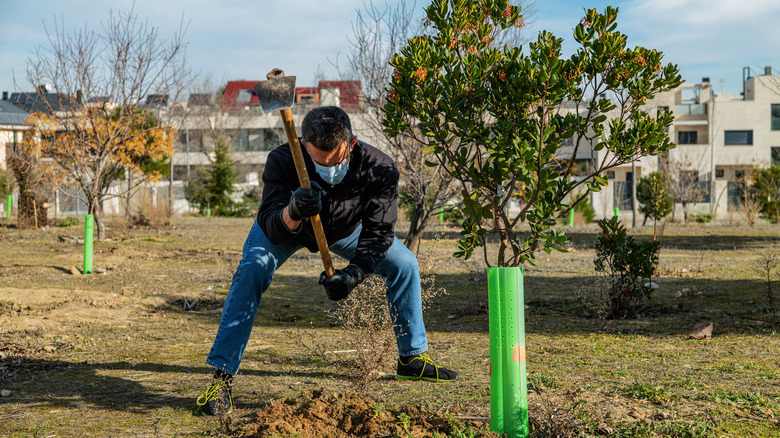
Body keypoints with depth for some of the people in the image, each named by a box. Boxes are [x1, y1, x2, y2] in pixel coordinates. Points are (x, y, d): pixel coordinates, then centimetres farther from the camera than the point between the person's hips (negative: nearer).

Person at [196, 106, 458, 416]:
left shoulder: (380, 169, -35)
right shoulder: (283, 161, -39)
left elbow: (378, 234, -31)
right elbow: (271, 230, -44)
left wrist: (353, 274, -47)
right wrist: (292, 213, -66)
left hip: (346, 228, 3)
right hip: (287, 224, -2)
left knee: (405, 265, -4)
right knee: (251, 270, -27)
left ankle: (412, 358, 15)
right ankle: (222, 376, -21)